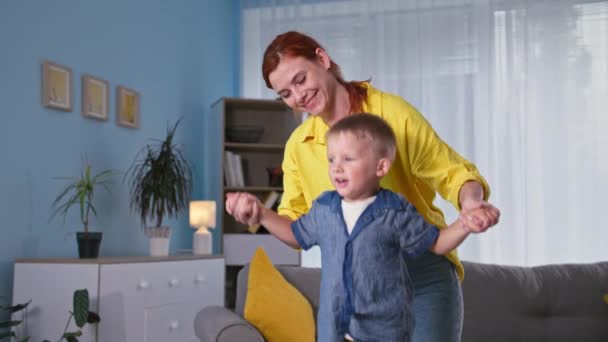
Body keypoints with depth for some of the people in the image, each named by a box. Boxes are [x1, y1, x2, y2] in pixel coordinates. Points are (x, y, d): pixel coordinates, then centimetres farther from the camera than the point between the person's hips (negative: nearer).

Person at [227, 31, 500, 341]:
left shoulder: (391, 112, -9)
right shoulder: (298, 146, 5)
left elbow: (452, 173, -6)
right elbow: (295, 225, 8)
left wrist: (470, 202, -28)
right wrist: (258, 215, -12)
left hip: (423, 277, -3)